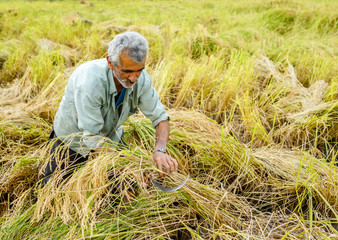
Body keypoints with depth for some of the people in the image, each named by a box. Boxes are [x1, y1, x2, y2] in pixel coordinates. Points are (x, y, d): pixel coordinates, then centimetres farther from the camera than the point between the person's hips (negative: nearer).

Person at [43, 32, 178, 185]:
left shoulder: (141, 78, -24)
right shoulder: (90, 81, -40)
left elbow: (160, 117, -15)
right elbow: (91, 138, -36)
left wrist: (160, 150, -36)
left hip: (110, 136, 4)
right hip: (74, 138, -4)